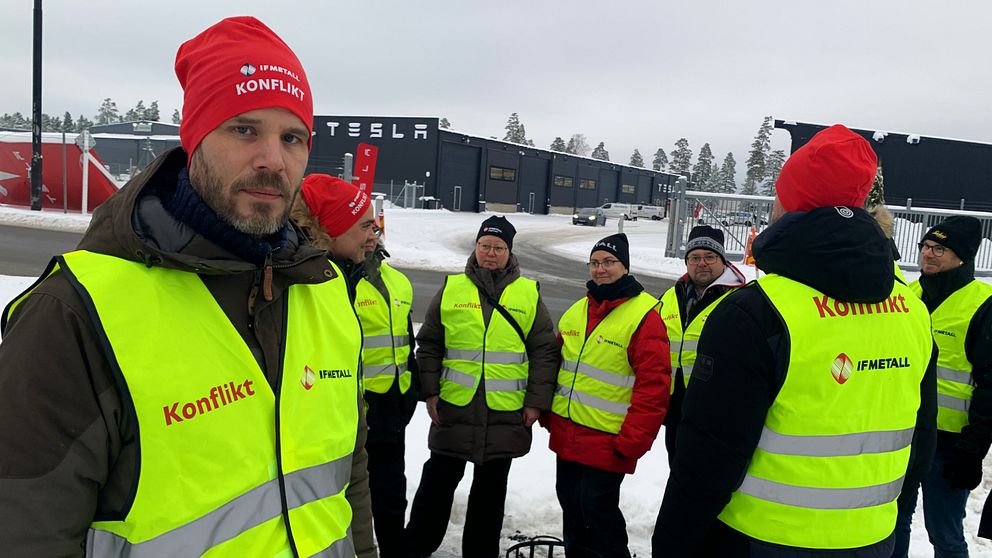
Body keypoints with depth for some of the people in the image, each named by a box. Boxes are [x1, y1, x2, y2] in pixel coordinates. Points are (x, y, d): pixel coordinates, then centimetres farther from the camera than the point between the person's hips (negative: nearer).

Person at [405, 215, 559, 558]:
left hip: (506, 414, 0)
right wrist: (430, 391, 0)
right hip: (453, 408, 0)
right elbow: (429, 345, 7)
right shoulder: (451, 289, 3)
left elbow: (545, 351, 2)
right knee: (438, 481, 13)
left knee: (490, 489, 14)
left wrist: (537, 401, -2)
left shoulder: (529, 293, 2)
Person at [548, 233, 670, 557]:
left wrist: (631, 443, -18)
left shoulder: (645, 316, -13)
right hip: (566, 435, 7)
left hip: (607, 443, -7)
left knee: (598, 510, 0)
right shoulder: (576, 312, 10)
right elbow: (556, 365, 19)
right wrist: (549, 414, 13)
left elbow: (653, 386, -17)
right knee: (571, 506, 16)